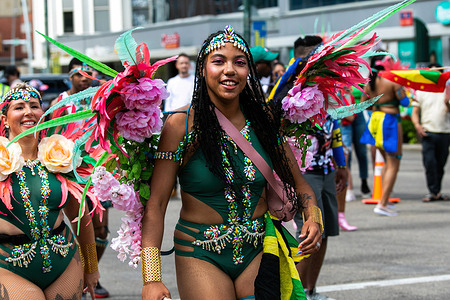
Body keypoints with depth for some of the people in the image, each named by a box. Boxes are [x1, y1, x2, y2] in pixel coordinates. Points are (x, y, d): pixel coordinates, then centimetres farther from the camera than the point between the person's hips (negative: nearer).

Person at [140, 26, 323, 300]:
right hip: (200, 255, -3)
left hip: (259, 251, 3)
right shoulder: (181, 126, -10)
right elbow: (155, 205, -11)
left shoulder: (264, 120, 1)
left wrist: (313, 218, -10)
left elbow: (298, 182, 12)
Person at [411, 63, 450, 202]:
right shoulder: (421, 91, 8)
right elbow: (415, 112, 7)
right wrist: (417, 125, -12)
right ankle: (433, 191, -8)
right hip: (428, 132, -1)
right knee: (429, 162, -13)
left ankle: (437, 191, 16)